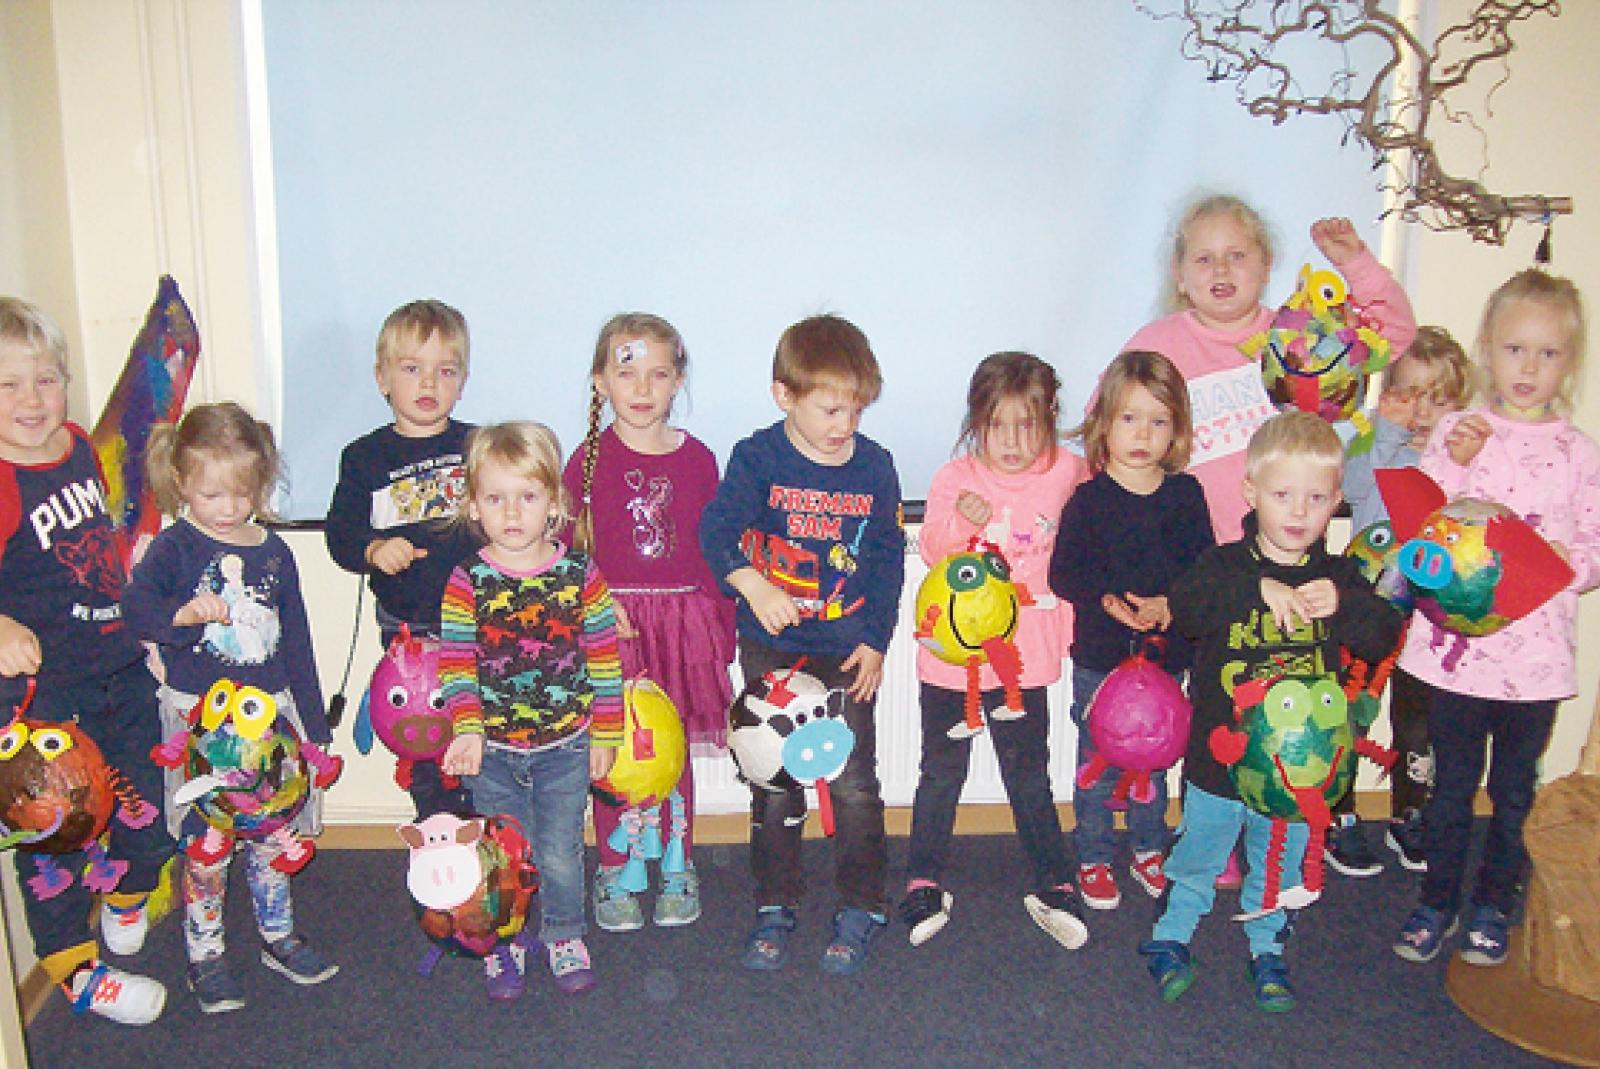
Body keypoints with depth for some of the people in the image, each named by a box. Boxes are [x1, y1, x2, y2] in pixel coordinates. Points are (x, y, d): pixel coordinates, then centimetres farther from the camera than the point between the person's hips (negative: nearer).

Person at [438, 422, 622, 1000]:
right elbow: (455, 663, -10)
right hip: (492, 747, 0)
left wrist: (604, 734, 1)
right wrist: (467, 729, -24)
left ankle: (565, 937, 35)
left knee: (560, 853, 10)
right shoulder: (467, 580, -8)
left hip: (565, 745, 0)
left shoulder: (580, 574, -7)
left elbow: (604, 660, -1)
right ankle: (505, 942, 35)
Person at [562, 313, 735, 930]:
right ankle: (613, 873, 21)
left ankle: (677, 868, 26)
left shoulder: (697, 459, 3)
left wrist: (724, 626, 6)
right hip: (610, 623, -1)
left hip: (683, 620, 1)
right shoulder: (589, 460, -2)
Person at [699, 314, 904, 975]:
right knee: (774, 783, 9)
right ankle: (775, 907, 24)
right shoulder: (757, 458, -9)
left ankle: (861, 907, 19)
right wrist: (751, 584, -39)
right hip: (772, 648, -1)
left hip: (848, 652, 1)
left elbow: (888, 560, 5)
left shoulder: (875, 466, -1)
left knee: (854, 784, 2)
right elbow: (717, 529, -21)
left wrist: (875, 642, 0)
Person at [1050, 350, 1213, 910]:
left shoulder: (1186, 494, 0)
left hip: (1165, 653, 3)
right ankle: (1093, 859, 24)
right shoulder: (1088, 498, -8)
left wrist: (1170, 602, -17)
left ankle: (1149, 849, 37)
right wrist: (1106, 600, -25)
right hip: (1099, 654, -2)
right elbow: (1062, 573, -9)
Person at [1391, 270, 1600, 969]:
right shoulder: (1454, 433, 0)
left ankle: (1494, 904, 32)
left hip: (1536, 653, 1)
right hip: (1456, 643, 0)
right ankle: (1437, 899, 28)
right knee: (1452, 780, 12)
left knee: (1515, 787, 14)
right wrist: (1454, 463, -17)